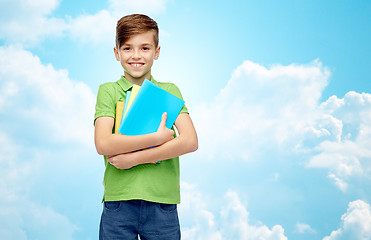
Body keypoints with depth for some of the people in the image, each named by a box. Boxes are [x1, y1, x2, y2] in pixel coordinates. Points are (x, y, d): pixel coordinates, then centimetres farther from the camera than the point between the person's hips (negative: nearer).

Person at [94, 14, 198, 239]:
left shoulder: (170, 91, 9)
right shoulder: (108, 91, 6)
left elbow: (190, 141, -5)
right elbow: (103, 144, -9)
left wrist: (135, 158, -10)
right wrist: (157, 138, -11)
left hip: (162, 204, 1)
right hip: (119, 200, -1)